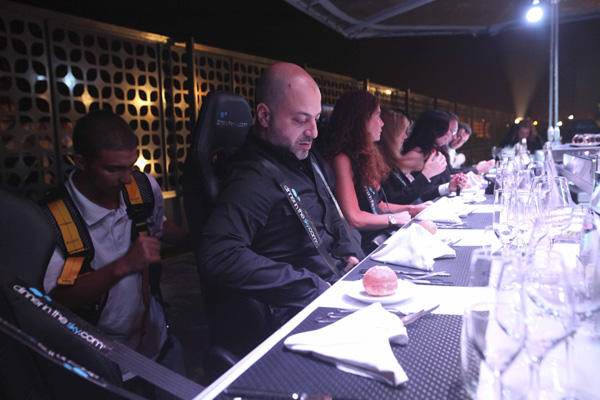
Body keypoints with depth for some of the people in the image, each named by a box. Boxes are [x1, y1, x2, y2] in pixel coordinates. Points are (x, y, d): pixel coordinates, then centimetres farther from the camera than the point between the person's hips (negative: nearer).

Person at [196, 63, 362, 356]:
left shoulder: (308, 159, 10)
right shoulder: (255, 177, -20)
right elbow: (217, 257, -34)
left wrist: (349, 255, 4)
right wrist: (315, 287, -27)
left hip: (333, 285, 9)